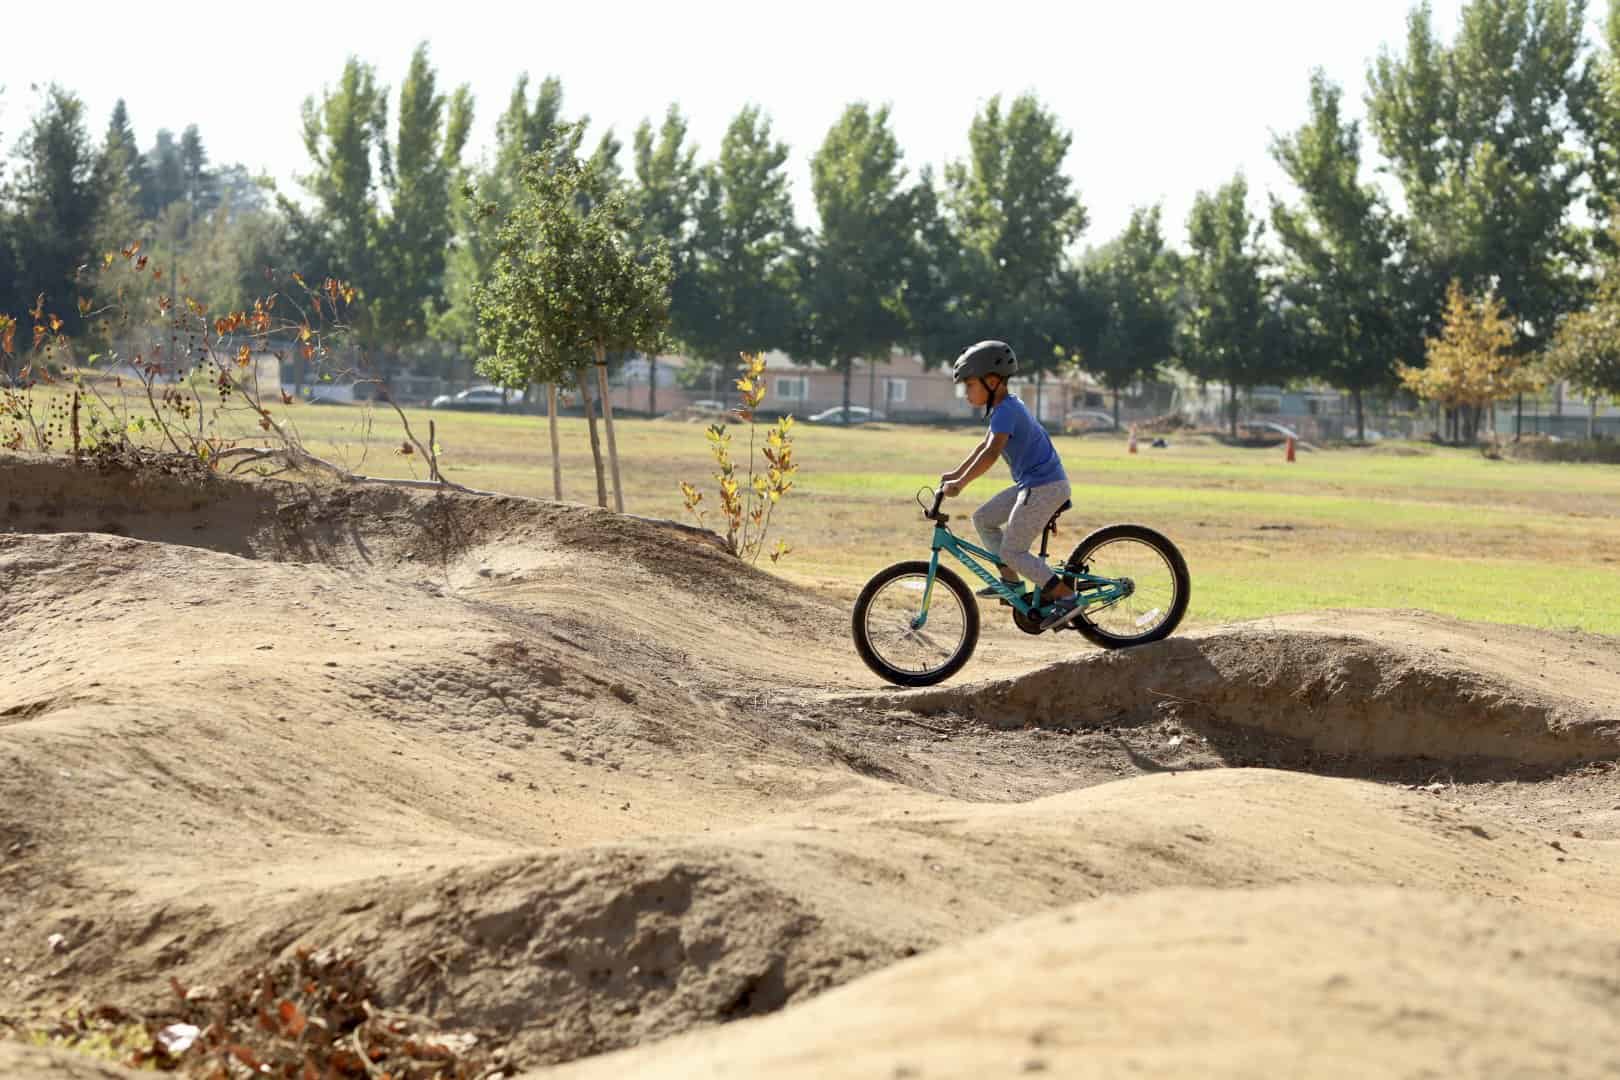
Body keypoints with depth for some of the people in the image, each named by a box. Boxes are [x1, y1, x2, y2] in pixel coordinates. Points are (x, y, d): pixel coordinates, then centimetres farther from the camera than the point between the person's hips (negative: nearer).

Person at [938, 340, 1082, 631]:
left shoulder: (1005, 411, -19)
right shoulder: (1006, 406, 12)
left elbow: (991, 453, -32)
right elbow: (985, 446, 23)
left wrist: (960, 483, -32)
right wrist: (957, 473, 22)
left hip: (1044, 487, -10)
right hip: (1032, 483, 10)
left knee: (1011, 551, -8)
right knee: (983, 519, 14)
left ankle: (1066, 597, -8)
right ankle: (1011, 583, 17)